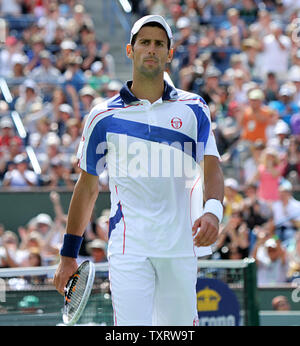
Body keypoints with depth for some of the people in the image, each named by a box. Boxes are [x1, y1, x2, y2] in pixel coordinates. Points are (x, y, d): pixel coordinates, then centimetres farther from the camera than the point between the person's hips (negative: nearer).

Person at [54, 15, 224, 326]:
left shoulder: (193, 108, 9)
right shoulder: (104, 117, 6)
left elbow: (211, 167, 2)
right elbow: (88, 186, 12)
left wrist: (213, 210, -20)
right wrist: (68, 254, 10)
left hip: (181, 248, 2)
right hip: (129, 250, -2)